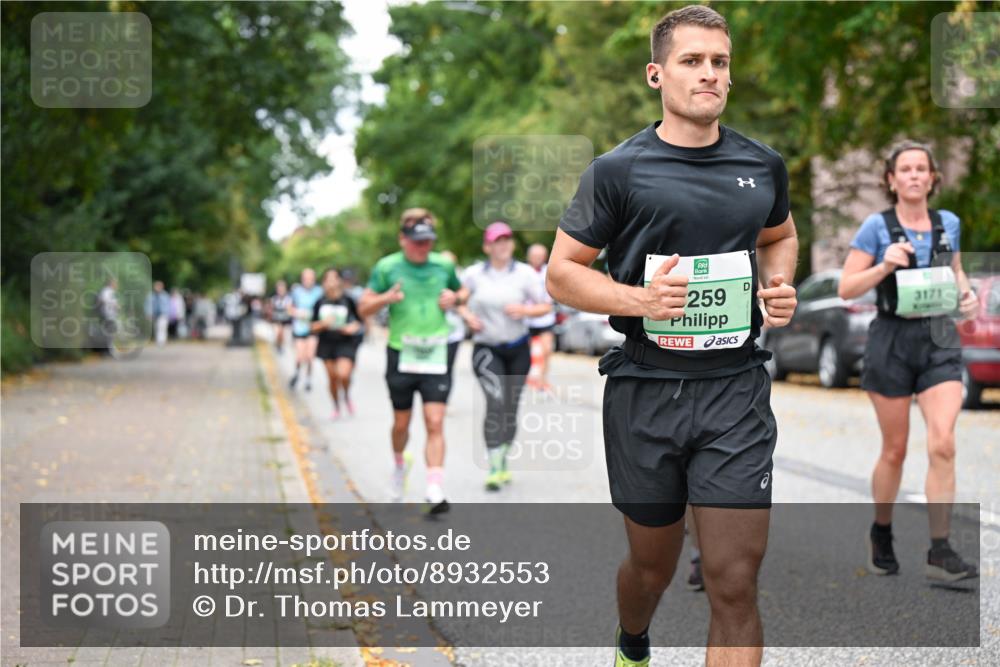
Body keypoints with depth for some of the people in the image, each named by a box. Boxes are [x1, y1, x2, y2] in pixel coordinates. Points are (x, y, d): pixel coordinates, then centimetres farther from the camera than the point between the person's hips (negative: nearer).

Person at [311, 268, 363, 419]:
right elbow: (314, 327, 6)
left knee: (343, 374, -20)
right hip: (327, 343, 3)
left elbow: (359, 320, 6)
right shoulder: (320, 303, 2)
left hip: (346, 343, -3)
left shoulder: (348, 300, -5)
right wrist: (323, 324, -14)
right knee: (332, 377, 5)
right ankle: (336, 407, 26)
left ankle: (347, 396, 12)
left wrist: (353, 327, -14)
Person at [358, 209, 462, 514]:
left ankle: (435, 491, -12)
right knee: (401, 423, 11)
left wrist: (454, 298, 0)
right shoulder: (387, 267, -1)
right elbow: (363, 308, 4)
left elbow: (461, 292, 24)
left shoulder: (444, 265, 5)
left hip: (435, 356, 1)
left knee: (435, 423, -10)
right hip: (401, 355, 0)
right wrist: (386, 298, -16)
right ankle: (399, 464, 43)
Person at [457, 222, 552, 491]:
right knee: (496, 402, -20)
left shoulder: (525, 273, -2)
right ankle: (494, 468, -18)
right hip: (486, 349, -2)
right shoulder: (474, 274, -1)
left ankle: (503, 461, 29)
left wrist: (524, 310, -18)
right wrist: (467, 316, -9)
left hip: (518, 349, 2)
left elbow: (545, 306, 0)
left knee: (511, 407, 8)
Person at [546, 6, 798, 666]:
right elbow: (562, 270, 0)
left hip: (736, 389, 2)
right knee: (653, 563, 16)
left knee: (735, 583, -7)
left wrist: (779, 286, 5)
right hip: (646, 388, -1)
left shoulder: (764, 165, 8)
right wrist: (637, 298, -17)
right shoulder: (619, 170, -3)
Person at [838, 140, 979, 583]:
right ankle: (881, 534, 31)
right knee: (895, 450, 7)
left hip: (940, 340, 2)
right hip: (892, 340, -2)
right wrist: (884, 266, -20)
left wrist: (965, 293, 3)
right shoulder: (876, 227, -5)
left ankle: (940, 552, -10)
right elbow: (846, 288, -5)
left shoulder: (948, 223, 6)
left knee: (942, 444, -12)